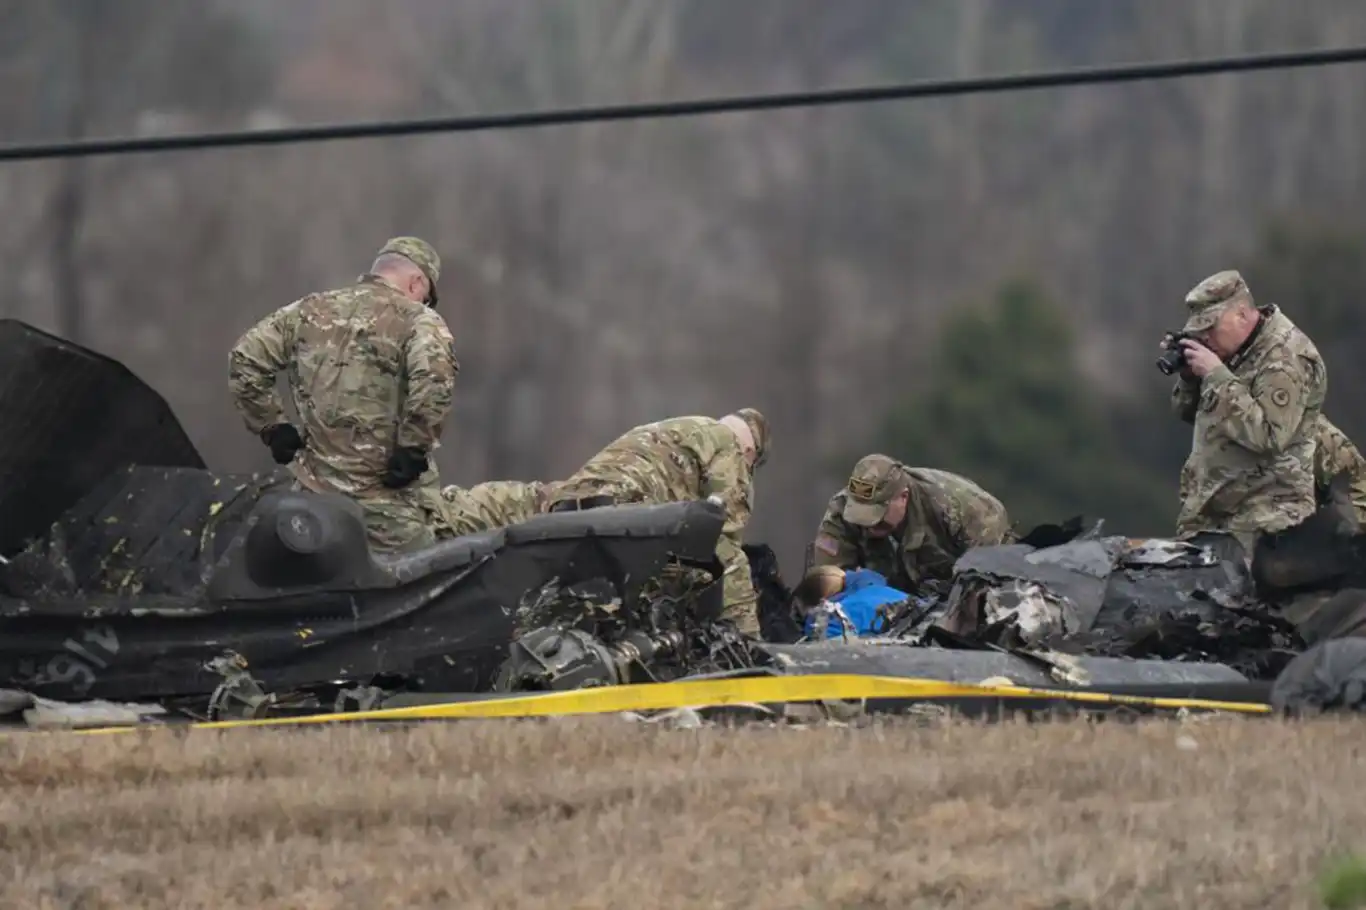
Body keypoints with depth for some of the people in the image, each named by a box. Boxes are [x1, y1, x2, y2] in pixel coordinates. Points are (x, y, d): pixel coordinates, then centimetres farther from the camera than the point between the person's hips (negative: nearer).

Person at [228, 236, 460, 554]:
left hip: (316, 485, 5)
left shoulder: (311, 311, 11)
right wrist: (413, 450, -14)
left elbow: (245, 360, 7)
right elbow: (434, 381, -25)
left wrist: (271, 427, 12)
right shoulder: (418, 320, -5)